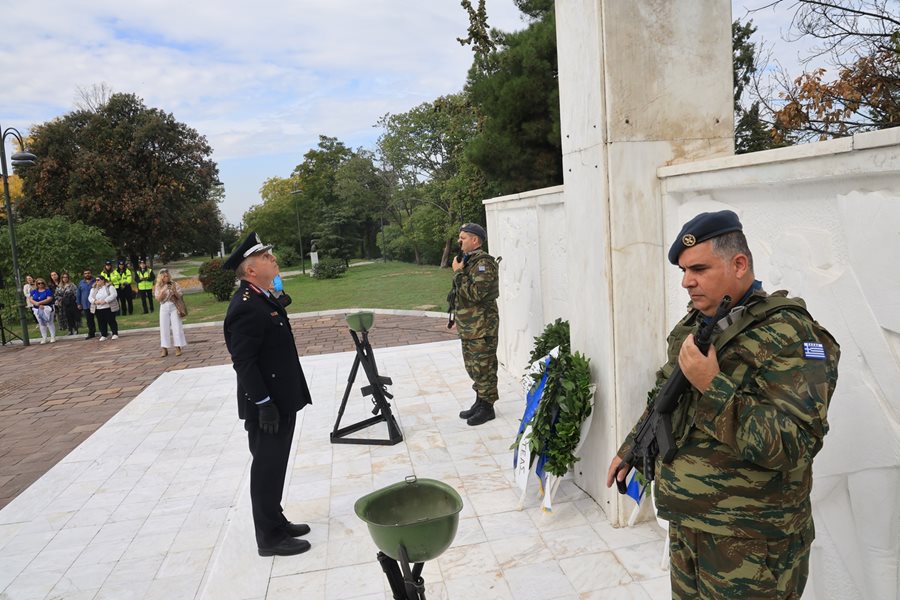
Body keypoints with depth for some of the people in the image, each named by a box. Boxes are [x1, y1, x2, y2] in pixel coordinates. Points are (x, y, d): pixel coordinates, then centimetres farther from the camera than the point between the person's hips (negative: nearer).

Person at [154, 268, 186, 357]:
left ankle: (178, 348, 1)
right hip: (164, 308, 1)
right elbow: (158, 298, -3)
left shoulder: (174, 284, -1)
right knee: (164, 328, 1)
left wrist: (174, 291, -17)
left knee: (176, 327, -3)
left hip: (174, 307, -1)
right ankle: (164, 349, 5)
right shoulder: (158, 286, 4)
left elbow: (180, 297, 0)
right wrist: (163, 291, -18)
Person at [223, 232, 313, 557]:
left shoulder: (263, 298, 10)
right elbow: (244, 361, -23)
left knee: (274, 466, 20)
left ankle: (275, 520, 35)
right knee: (267, 468, 4)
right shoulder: (245, 306, -21)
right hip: (267, 405, -9)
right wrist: (263, 404, -22)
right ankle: (270, 537, 17)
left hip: (282, 400, 9)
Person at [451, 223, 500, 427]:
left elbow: (475, 293, -26)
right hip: (468, 327, 10)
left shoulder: (484, 262, -16)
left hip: (482, 327, -10)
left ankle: (487, 407, 10)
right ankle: (479, 402, 29)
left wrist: (458, 272, -18)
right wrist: (458, 320, 22)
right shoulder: (467, 260, 14)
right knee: (473, 367, 17)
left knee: (483, 367, -1)